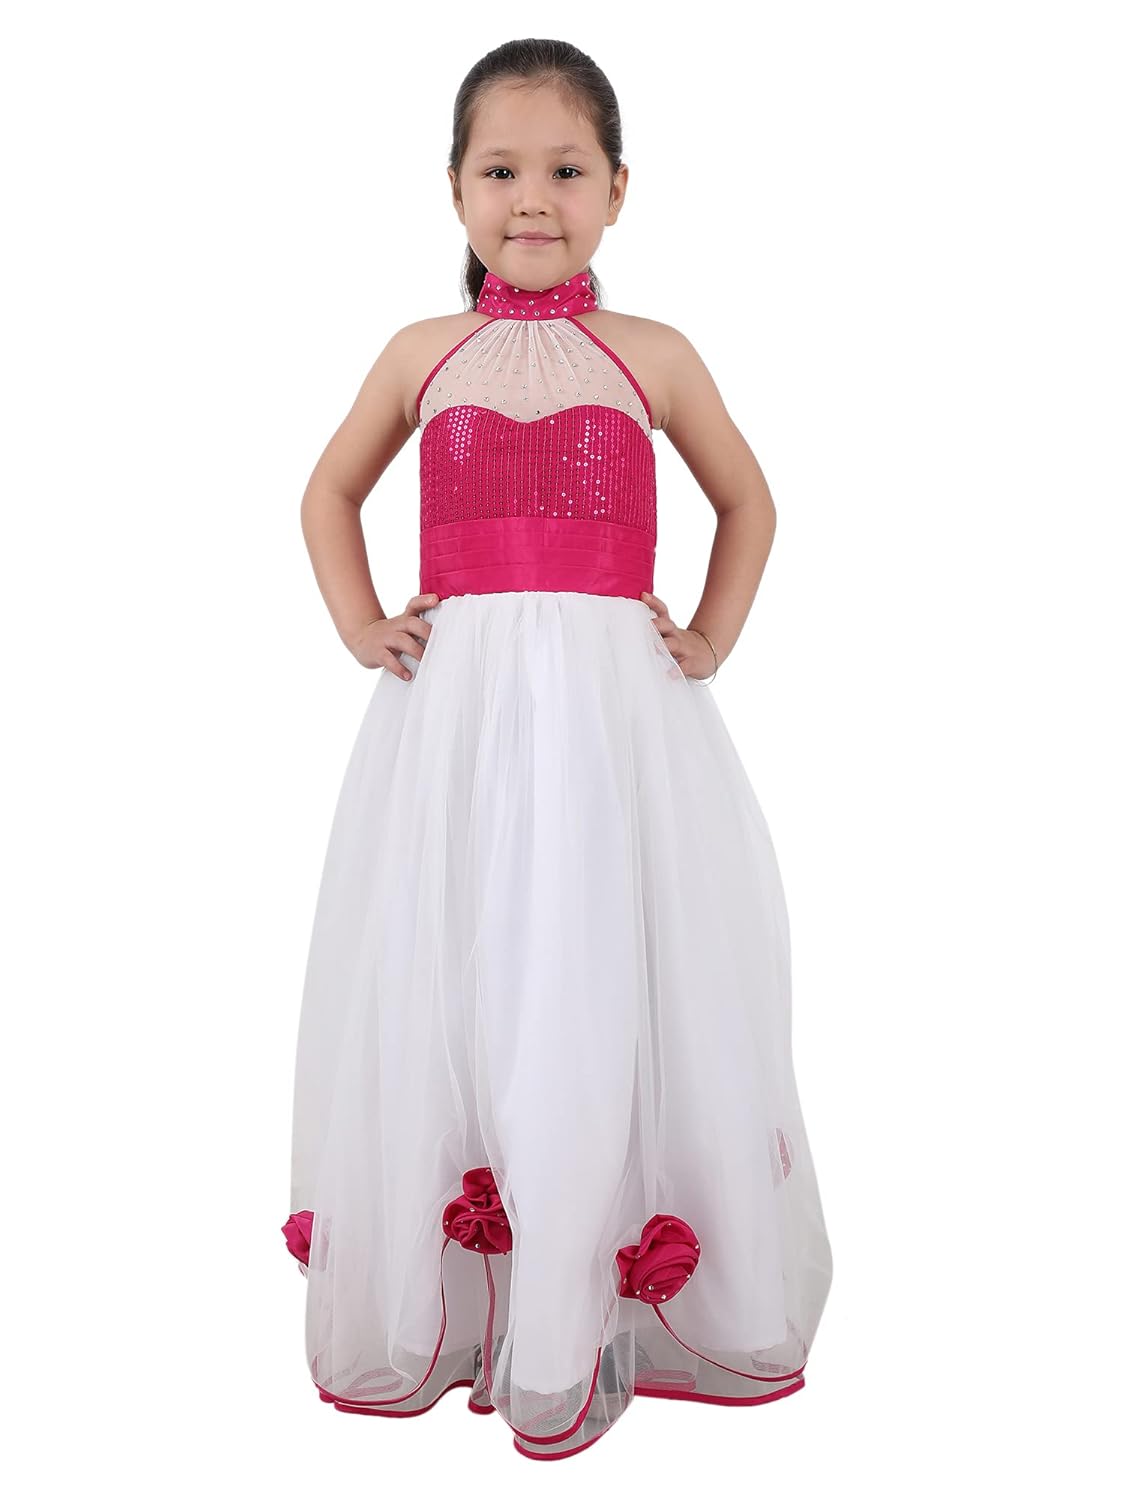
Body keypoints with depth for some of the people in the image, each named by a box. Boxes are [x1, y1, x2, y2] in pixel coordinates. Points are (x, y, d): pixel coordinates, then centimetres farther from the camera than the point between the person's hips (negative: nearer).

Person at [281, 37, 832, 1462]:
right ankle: (425, 1319, 24)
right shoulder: (425, 354, 9)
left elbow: (748, 504, 19)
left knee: (600, 1003, 1)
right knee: (443, 999, 5)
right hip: (454, 716, 1)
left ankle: (582, 1332, 18)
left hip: (616, 714, -1)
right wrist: (358, 625, 9)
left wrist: (712, 639, 8)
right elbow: (330, 492, 22)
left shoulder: (653, 357, 6)